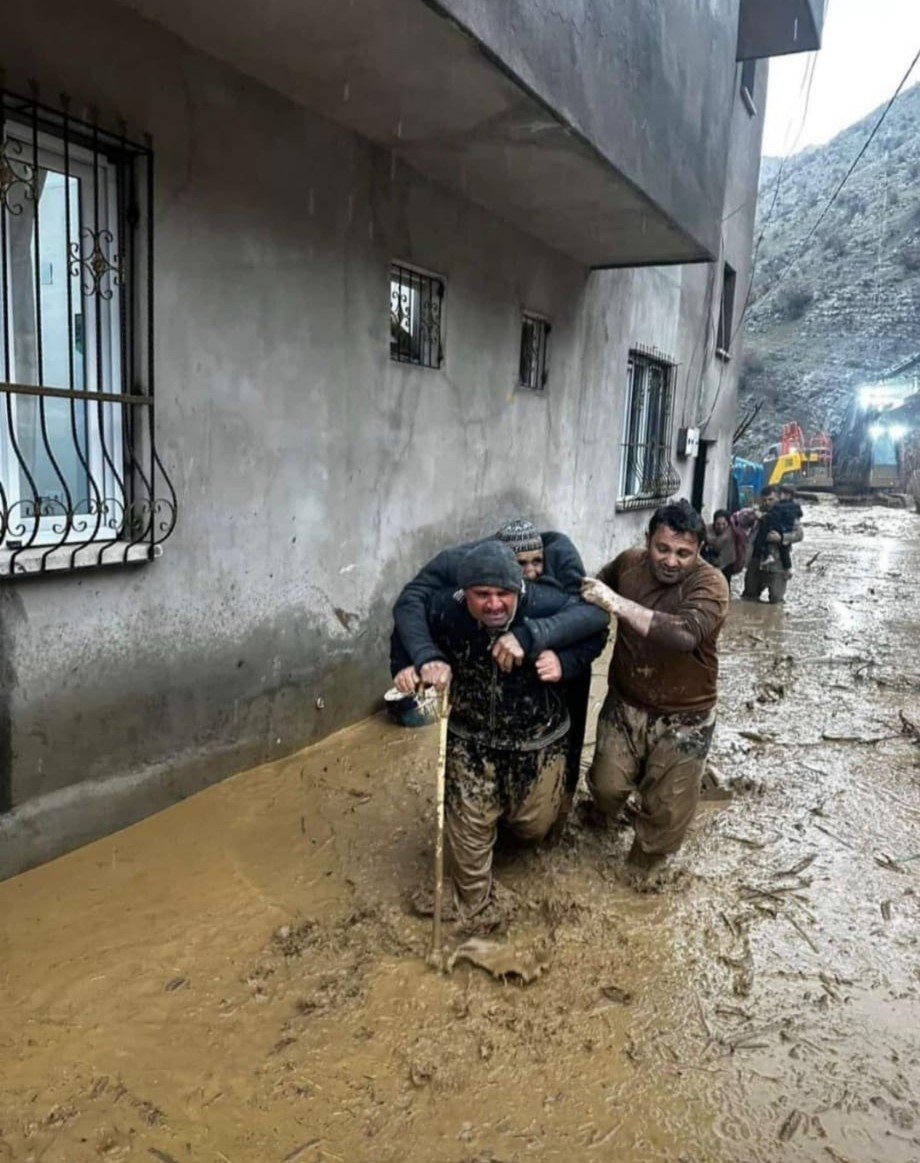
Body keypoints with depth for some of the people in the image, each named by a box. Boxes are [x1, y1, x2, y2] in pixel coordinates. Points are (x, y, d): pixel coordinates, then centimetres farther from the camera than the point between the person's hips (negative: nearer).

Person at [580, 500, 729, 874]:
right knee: (607, 786, 4)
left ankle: (642, 865, 41)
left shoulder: (710, 584, -23)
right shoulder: (629, 563, -9)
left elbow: (684, 634, -42)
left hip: (684, 718, -2)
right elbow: (588, 596, 13)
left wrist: (616, 603, -39)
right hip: (624, 705, 3)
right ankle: (606, 813, 43)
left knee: (668, 812, 9)